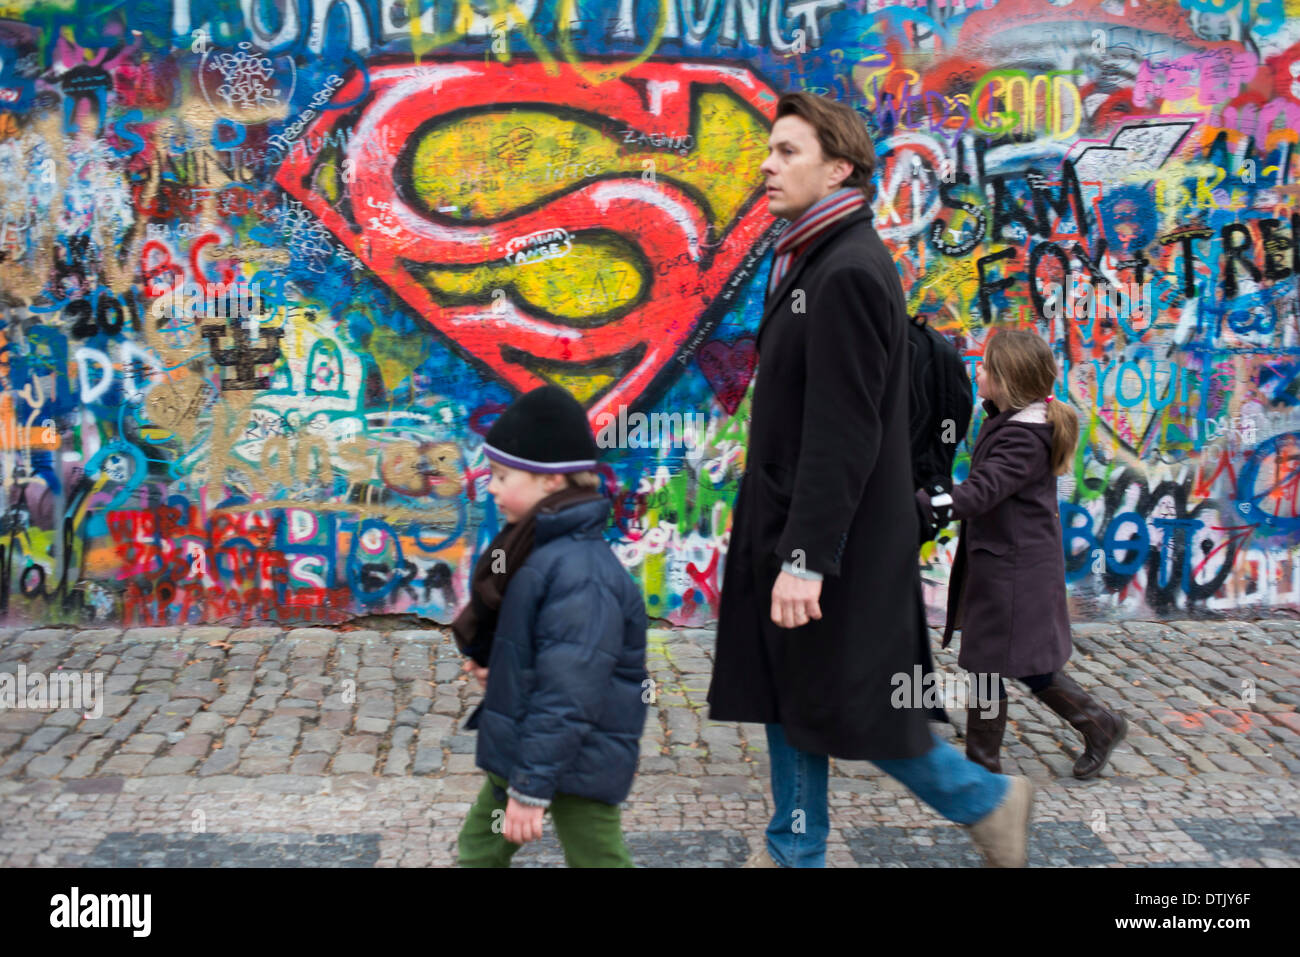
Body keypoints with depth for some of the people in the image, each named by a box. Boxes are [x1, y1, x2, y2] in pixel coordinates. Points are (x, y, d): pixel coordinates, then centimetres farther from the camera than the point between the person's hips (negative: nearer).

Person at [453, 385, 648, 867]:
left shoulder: (581, 574, -28)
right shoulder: (534, 547, 5)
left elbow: (567, 697, -29)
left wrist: (532, 789, -26)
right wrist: (491, 661, 2)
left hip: (575, 762, -10)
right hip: (517, 747, 10)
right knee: (478, 849, 20)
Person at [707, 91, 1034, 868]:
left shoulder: (849, 273, -19)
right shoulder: (812, 263, 12)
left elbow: (844, 434, -24)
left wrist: (807, 555, -24)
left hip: (835, 543, -9)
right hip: (789, 529, 9)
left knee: (848, 707, 3)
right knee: (788, 698, 14)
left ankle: (989, 801, 23)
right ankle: (794, 852, 27)